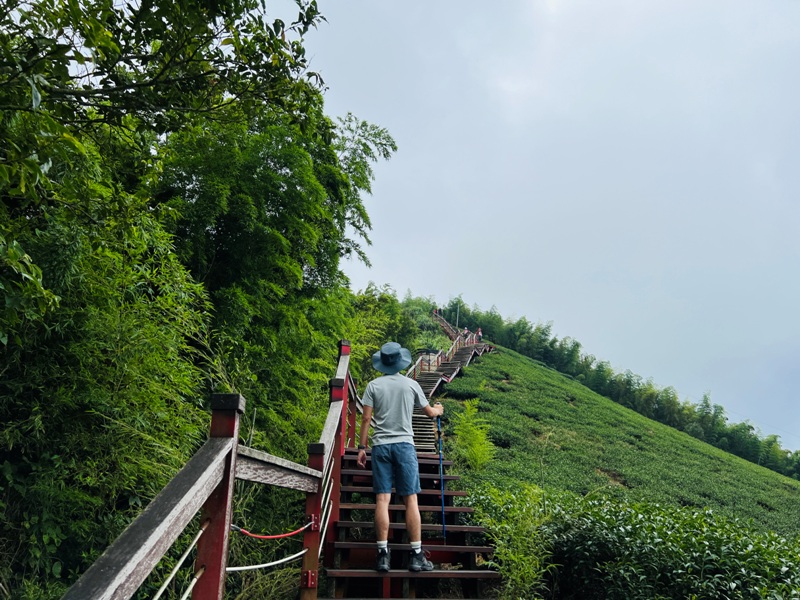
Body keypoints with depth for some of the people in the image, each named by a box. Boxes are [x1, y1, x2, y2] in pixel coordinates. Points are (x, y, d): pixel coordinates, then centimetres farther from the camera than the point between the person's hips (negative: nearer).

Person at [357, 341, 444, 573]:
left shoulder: (373, 385, 1)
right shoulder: (411, 384, 4)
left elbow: (366, 419, -2)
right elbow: (429, 411, 16)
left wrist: (361, 447, 5)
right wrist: (438, 410, 38)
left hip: (381, 445, 1)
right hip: (404, 445, 0)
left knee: (382, 499, 0)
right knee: (411, 500, 2)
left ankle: (383, 554, 1)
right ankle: (416, 555, 4)